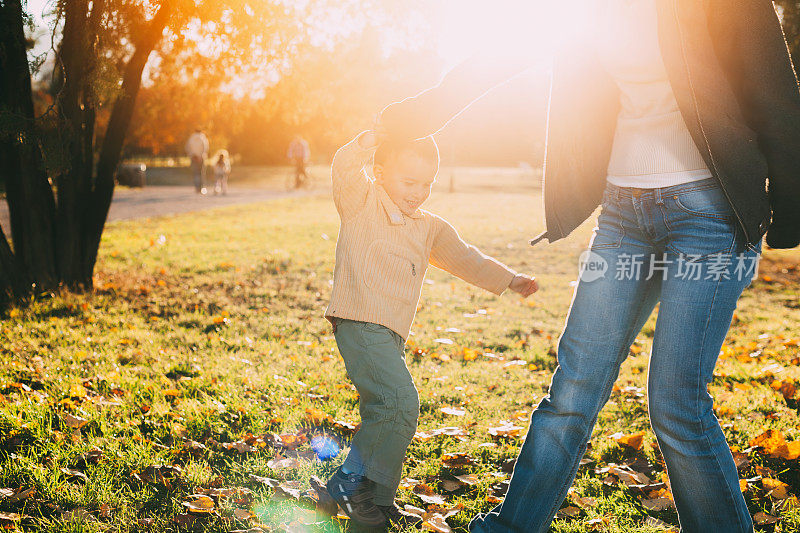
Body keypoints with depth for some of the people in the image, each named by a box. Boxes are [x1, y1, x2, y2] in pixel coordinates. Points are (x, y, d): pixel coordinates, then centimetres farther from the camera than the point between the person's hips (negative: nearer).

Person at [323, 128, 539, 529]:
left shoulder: (429, 228, 20)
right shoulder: (362, 203, -1)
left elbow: (464, 259, 27)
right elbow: (344, 172, -21)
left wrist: (509, 280, 24)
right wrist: (365, 144, -37)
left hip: (390, 332, 8)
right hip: (360, 322, -8)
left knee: (382, 412, 14)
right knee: (400, 403, -18)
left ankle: (375, 499, 26)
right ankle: (350, 483, -8)